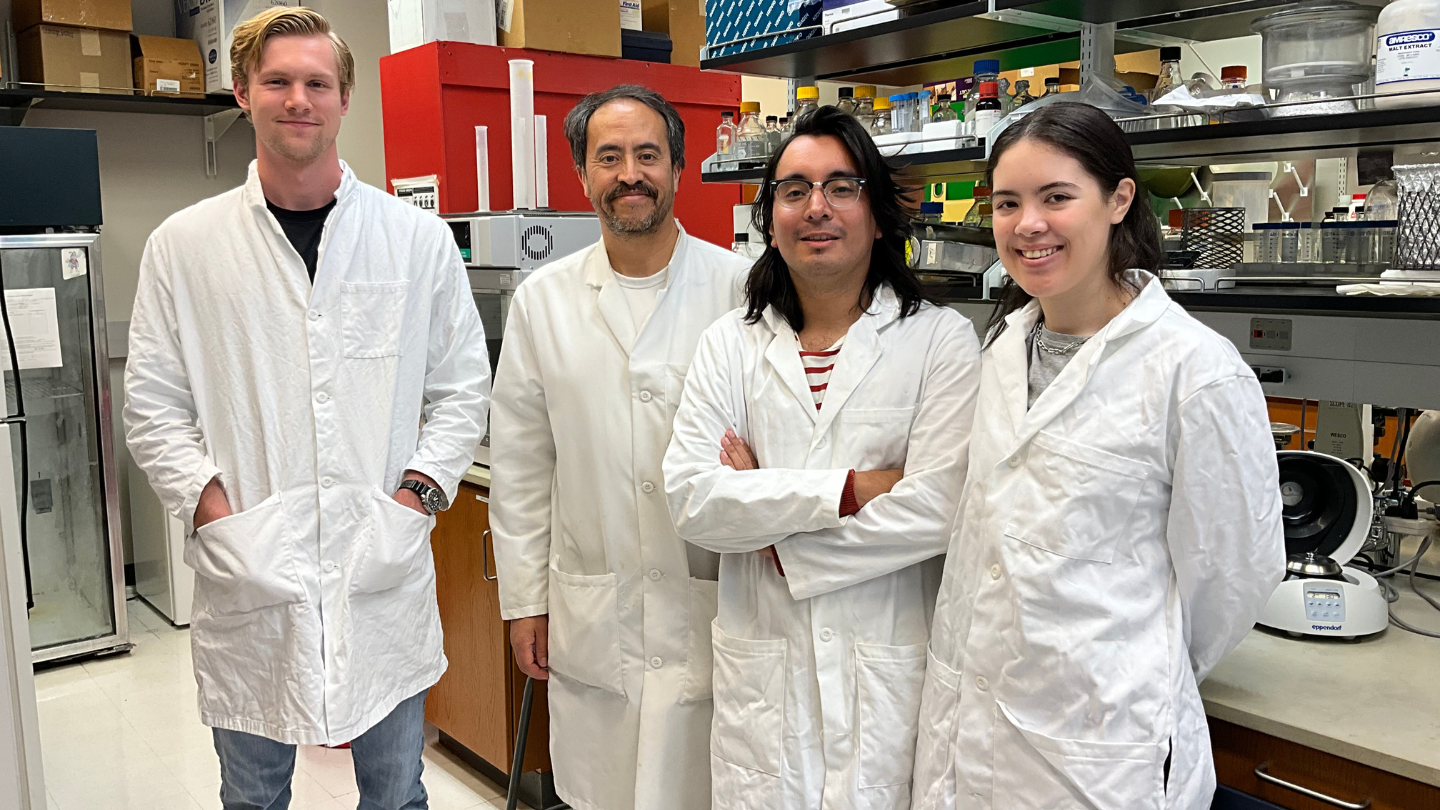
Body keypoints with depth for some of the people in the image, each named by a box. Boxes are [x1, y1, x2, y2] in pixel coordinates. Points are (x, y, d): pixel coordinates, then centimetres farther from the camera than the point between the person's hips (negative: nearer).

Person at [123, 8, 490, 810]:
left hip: (385, 572, 0)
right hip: (247, 574, 1)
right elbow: (153, 406, 4)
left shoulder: (419, 238, 1)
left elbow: (462, 388, 4)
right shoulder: (184, 245, 2)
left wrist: (417, 494, -7)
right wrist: (212, 509, -8)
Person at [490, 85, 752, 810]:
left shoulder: (739, 287, -5)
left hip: (711, 608, -2)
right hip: (589, 617, 2)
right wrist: (524, 600, 7)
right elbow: (521, 465, 7)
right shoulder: (542, 299, 4)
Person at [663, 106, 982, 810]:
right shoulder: (731, 343, 4)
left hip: (889, 672, -2)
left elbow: (937, 508, -16)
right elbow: (690, 500, -8)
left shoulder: (941, 341, -4)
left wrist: (776, 542, -10)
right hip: (760, 669, 2)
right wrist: (848, 489, -16)